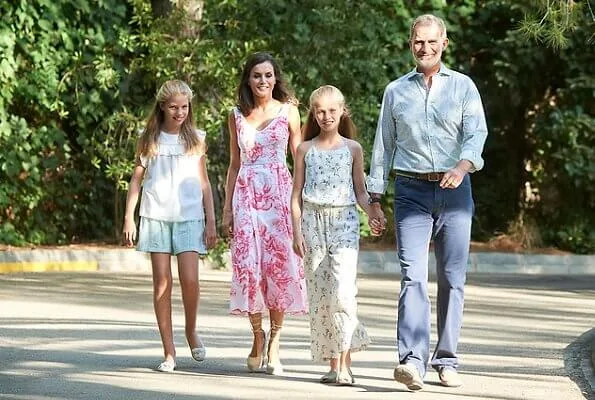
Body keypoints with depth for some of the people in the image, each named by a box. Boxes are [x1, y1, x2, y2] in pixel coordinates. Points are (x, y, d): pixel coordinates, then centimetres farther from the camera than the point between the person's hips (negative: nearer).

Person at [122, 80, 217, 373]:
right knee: (162, 281, -2)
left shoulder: (195, 139, 9)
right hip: (156, 216, 0)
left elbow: (204, 182, 12)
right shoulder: (149, 139, 7)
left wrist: (211, 221, 7)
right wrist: (128, 219, 4)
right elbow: (137, 178, 10)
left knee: (189, 279, -13)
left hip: (189, 216, 0)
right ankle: (169, 351, 4)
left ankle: (191, 331, 14)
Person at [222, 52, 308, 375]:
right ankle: (258, 335, 12)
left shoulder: (288, 111, 5)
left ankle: (273, 343, 1)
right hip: (246, 194, 2)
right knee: (248, 264, -6)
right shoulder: (237, 115, 11)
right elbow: (234, 164, 15)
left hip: (279, 192, -2)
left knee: (279, 264, -7)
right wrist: (227, 208, 10)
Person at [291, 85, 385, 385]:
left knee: (342, 291, -16)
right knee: (318, 293, 1)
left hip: (344, 221, -2)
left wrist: (372, 213, -9)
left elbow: (360, 192, 10)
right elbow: (297, 195, 9)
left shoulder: (352, 149, 8)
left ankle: (345, 363, -15)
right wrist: (297, 231, 0)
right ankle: (332, 363, 9)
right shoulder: (306, 150, 9)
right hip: (313, 221, 2)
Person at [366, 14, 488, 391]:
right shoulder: (396, 91, 12)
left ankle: (447, 361, 13)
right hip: (412, 191, 0)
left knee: (453, 279, 3)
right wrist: (374, 196, 9)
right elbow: (383, 145, 15)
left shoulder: (464, 86, 6)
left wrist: (462, 166, -28)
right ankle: (412, 361, -25)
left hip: (454, 190, 0)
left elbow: (477, 133, -7)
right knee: (413, 275, -14)